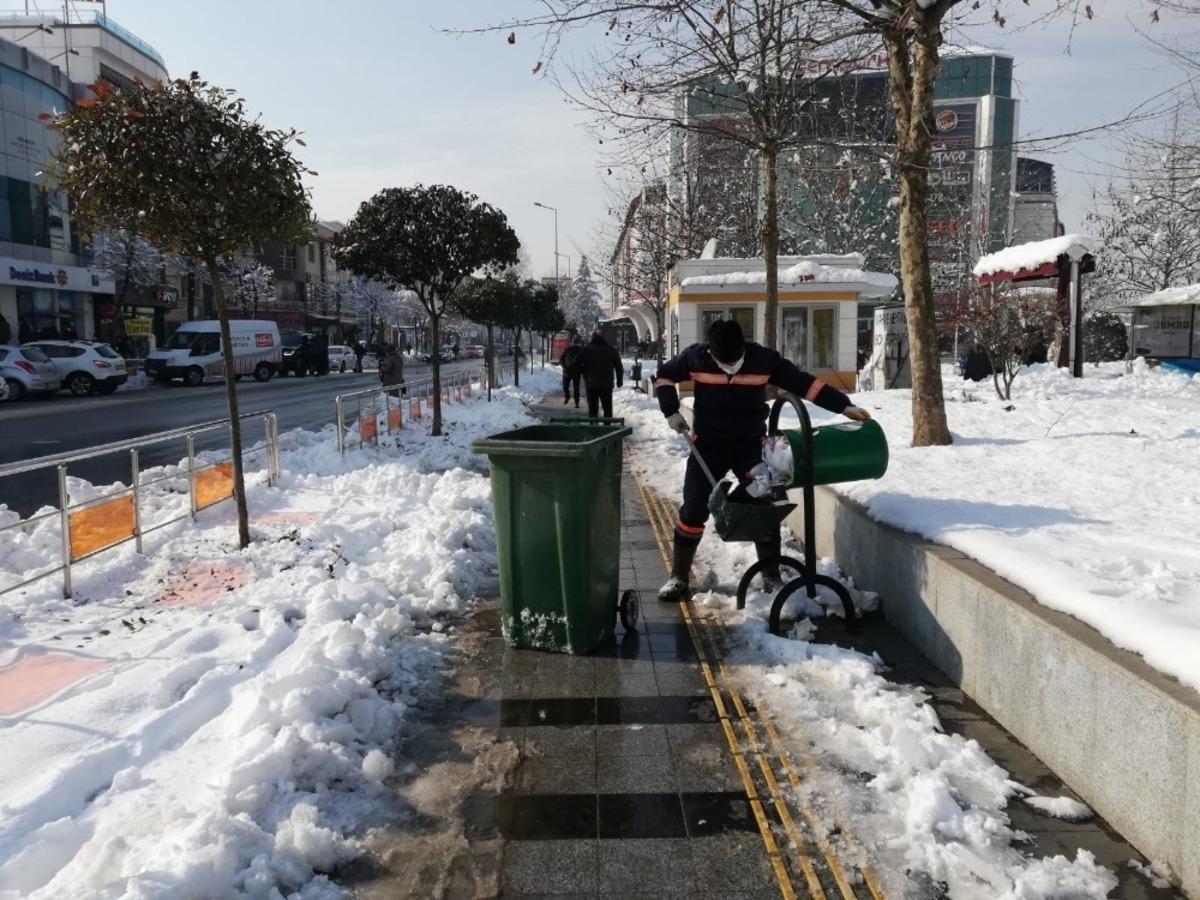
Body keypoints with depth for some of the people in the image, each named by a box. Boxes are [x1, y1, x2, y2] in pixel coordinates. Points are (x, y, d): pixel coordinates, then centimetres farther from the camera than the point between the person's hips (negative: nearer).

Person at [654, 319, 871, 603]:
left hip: (751, 445, 0)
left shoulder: (764, 359, -15)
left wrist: (844, 405, -15)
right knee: (694, 510, -3)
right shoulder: (695, 358, -14)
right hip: (708, 445, 0)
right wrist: (671, 411, -5)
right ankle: (679, 577, 11)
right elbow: (663, 375, 4)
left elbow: (804, 383, -10)